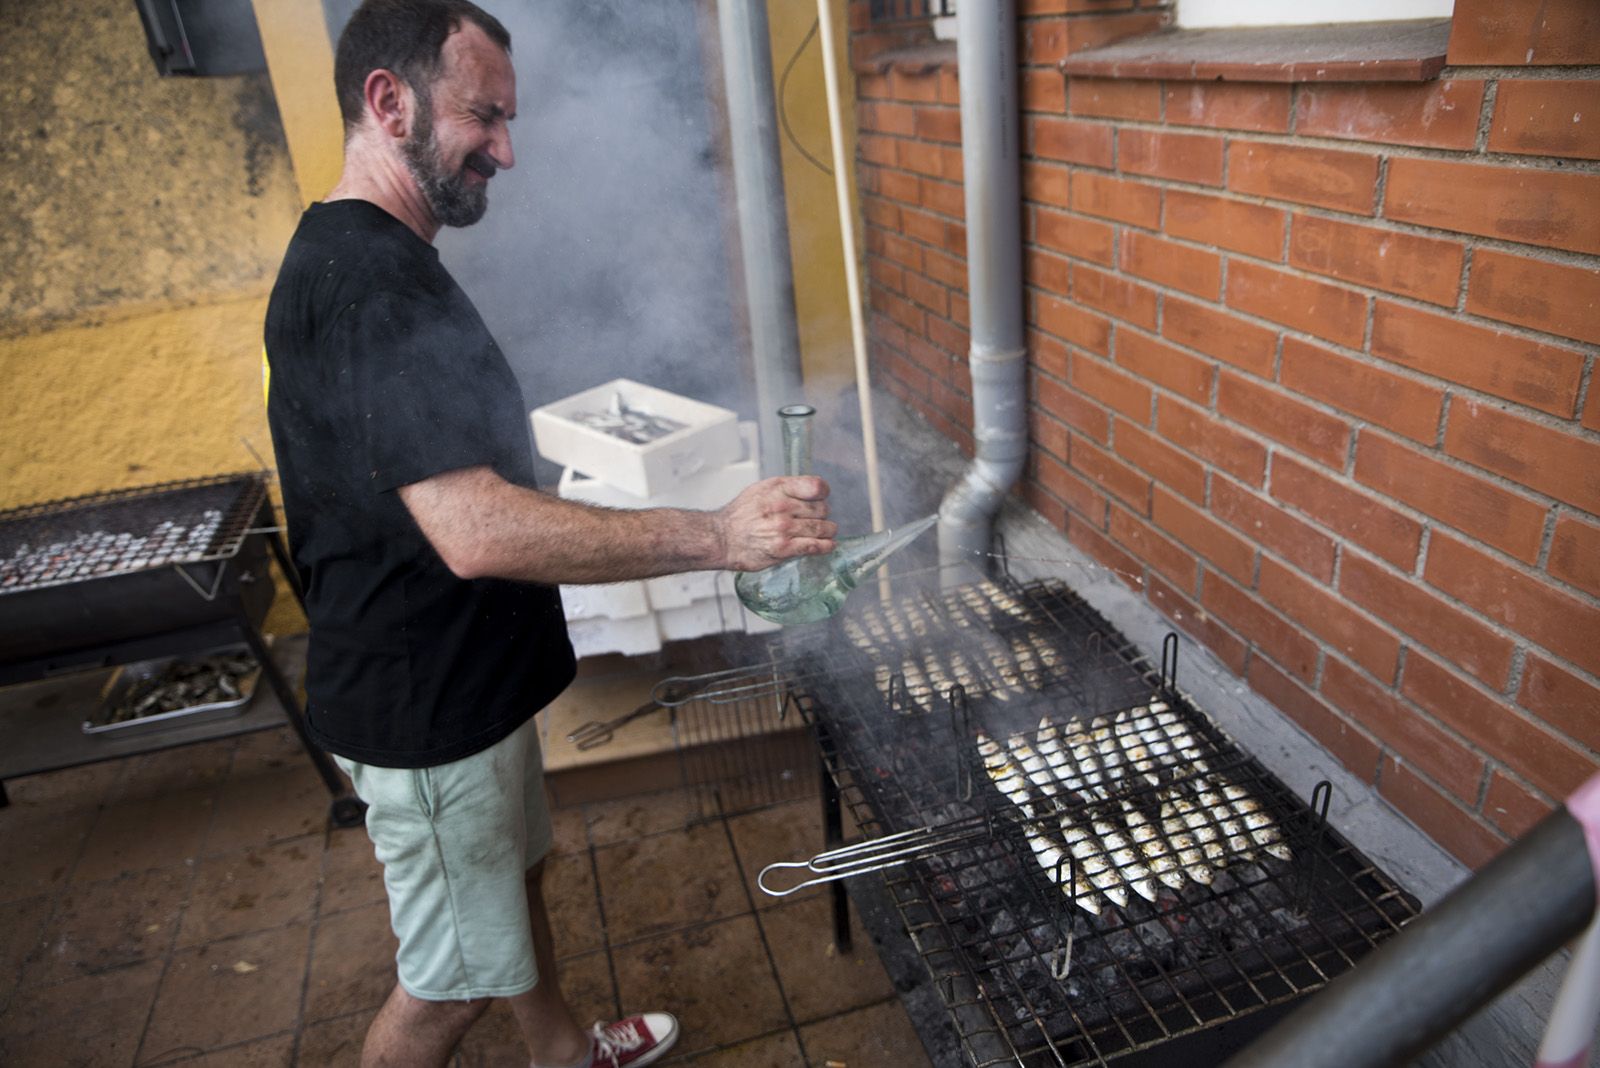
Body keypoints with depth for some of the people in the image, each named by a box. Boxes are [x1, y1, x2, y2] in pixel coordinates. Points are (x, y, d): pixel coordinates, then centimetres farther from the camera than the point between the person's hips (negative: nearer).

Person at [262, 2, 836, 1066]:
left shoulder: (360, 257, 9)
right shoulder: (369, 281, -27)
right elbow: (478, 530, -38)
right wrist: (717, 536, -36)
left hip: (462, 677, 10)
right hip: (427, 709, -10)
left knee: (515, 870, 27)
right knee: (453, 974, 9)